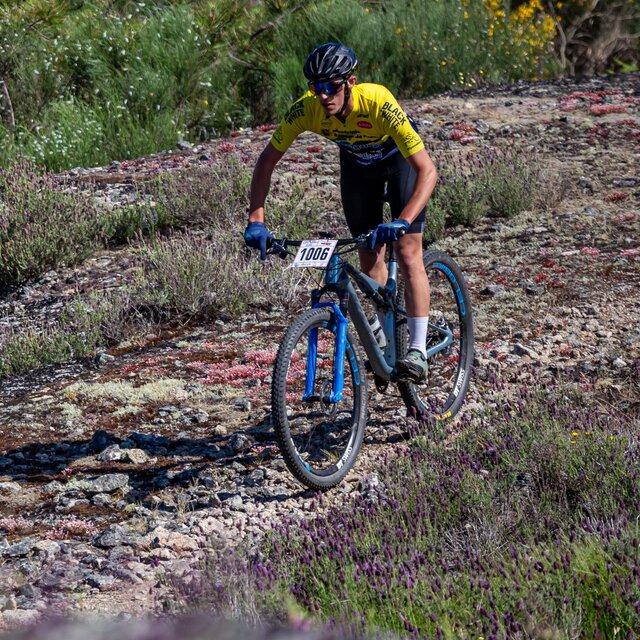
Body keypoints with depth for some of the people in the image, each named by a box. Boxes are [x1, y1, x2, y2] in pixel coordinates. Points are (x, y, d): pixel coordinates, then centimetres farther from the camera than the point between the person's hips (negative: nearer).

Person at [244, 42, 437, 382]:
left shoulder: (379, 103, -42)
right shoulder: (306, 109, -32)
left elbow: (428, 171, -43)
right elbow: (266, 161, -19)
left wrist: (402, 221, -57)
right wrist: (256, 221, -29)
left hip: (398, 157, -4)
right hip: (356, 160, 4)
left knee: (408, 252, -15)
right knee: (369, 255, 5)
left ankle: (418, 351, -14)